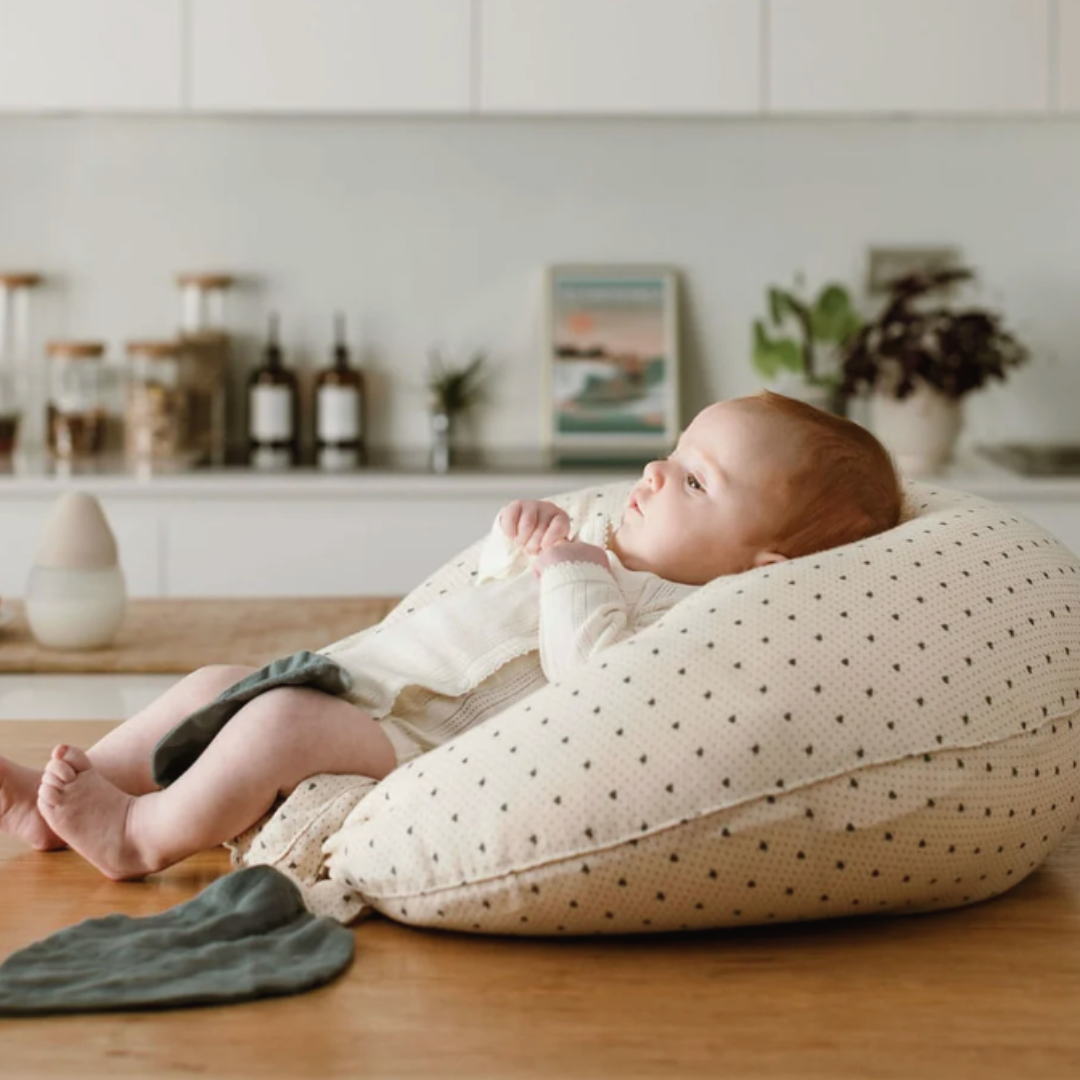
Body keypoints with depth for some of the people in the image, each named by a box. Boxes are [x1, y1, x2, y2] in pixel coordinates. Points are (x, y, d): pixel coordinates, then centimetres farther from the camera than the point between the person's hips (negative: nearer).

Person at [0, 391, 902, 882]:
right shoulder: (611, 542, 17)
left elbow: (595, 677, -32)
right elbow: (498, 581, 31)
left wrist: (572, 575, -19)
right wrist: (522, 537, 9)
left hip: (416, 744, -10)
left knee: (282, 718, -28)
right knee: (216, 685, 13)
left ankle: (146, 836, -7)